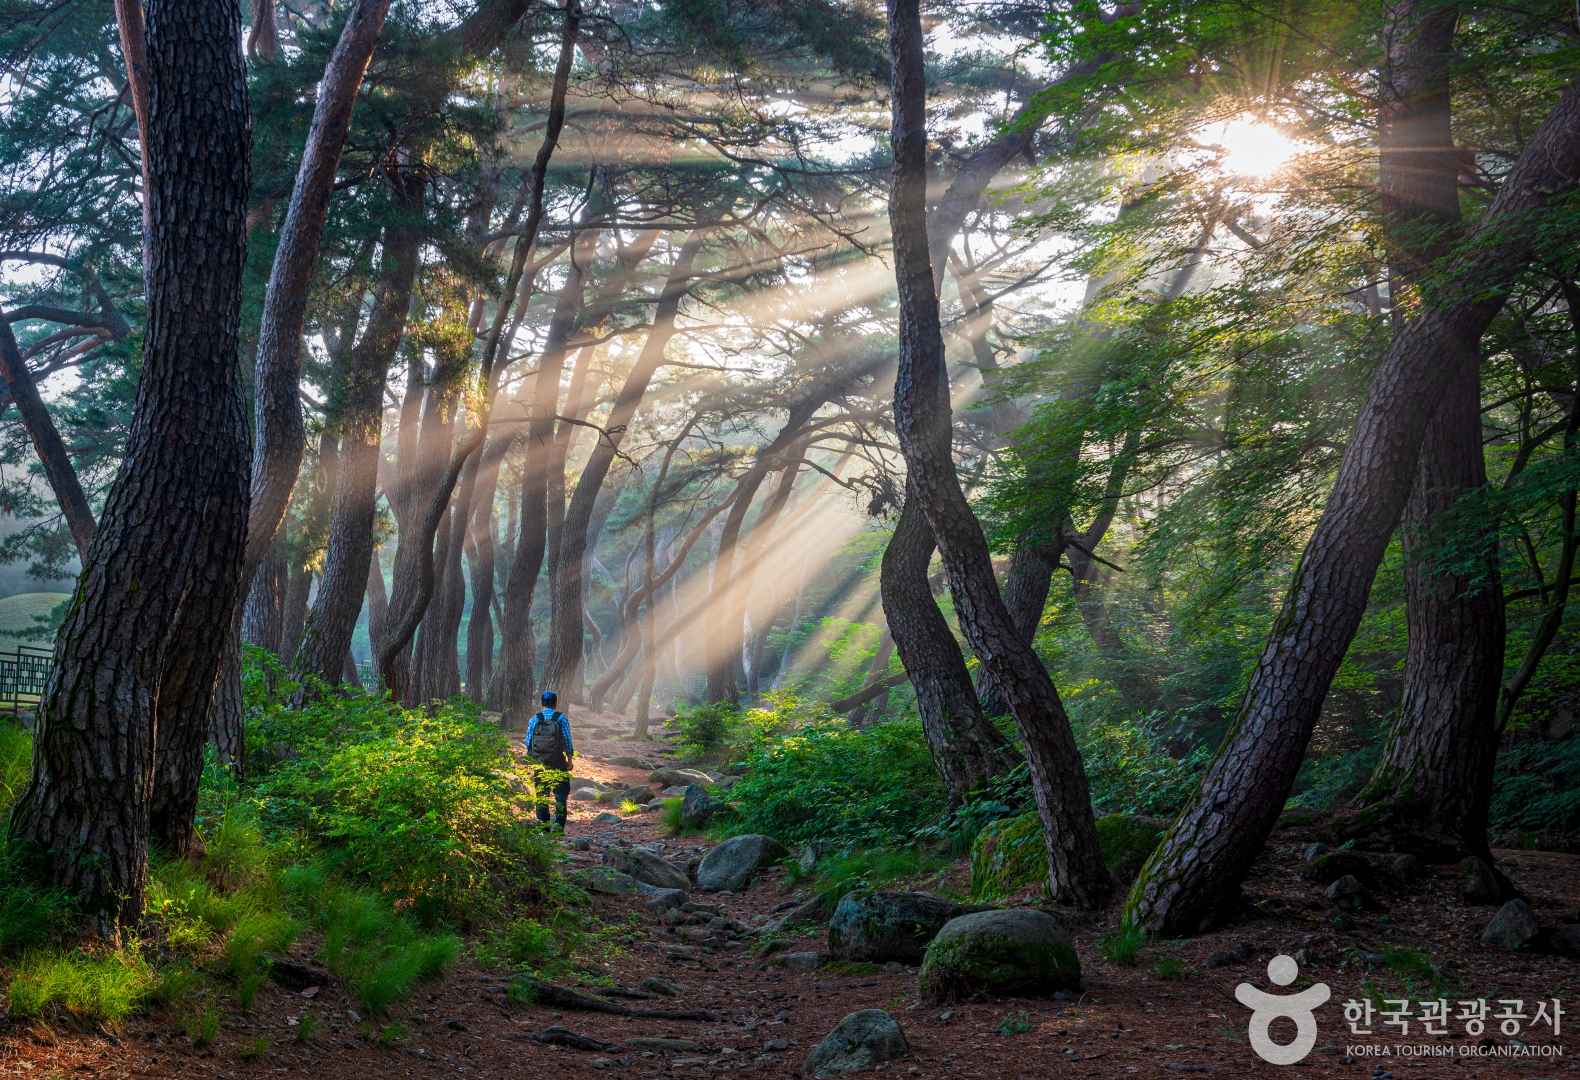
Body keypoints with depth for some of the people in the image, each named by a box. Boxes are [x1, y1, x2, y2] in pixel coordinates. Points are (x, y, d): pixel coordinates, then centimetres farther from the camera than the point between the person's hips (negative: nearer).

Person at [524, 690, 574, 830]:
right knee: (561, 793, 6)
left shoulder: (534, 719, 2)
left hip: (539, 762, 2)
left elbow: (528, 741, 4)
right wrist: (570, 759, 3)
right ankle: (558, 823, -4)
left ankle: (543, 823, 9)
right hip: (557, 762, -2)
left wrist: (530, 758, 14)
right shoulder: (562, 718, -3)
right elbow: (568, 741, -4)